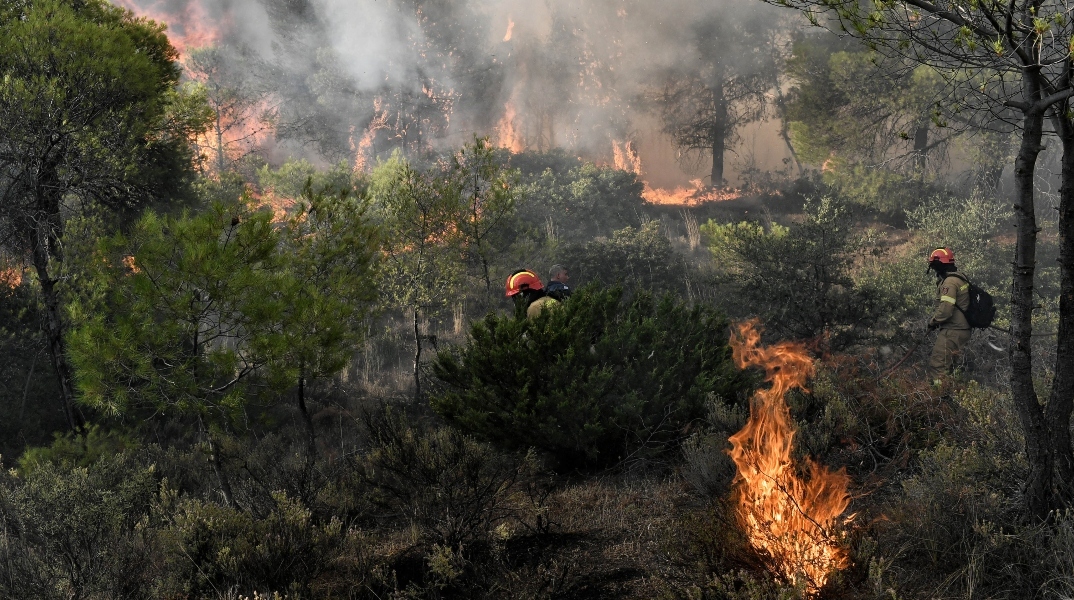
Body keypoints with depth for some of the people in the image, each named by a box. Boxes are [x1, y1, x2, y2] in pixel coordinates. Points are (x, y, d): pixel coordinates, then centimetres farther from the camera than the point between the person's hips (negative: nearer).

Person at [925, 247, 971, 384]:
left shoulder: (949, 282, -18)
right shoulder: (959, 278, 14)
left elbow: (945, 310, -23)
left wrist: (932, 321, -7)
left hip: (952, 331, -10)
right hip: (962, 329, 10)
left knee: (937, 368, -10)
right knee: (948, 368, 17)